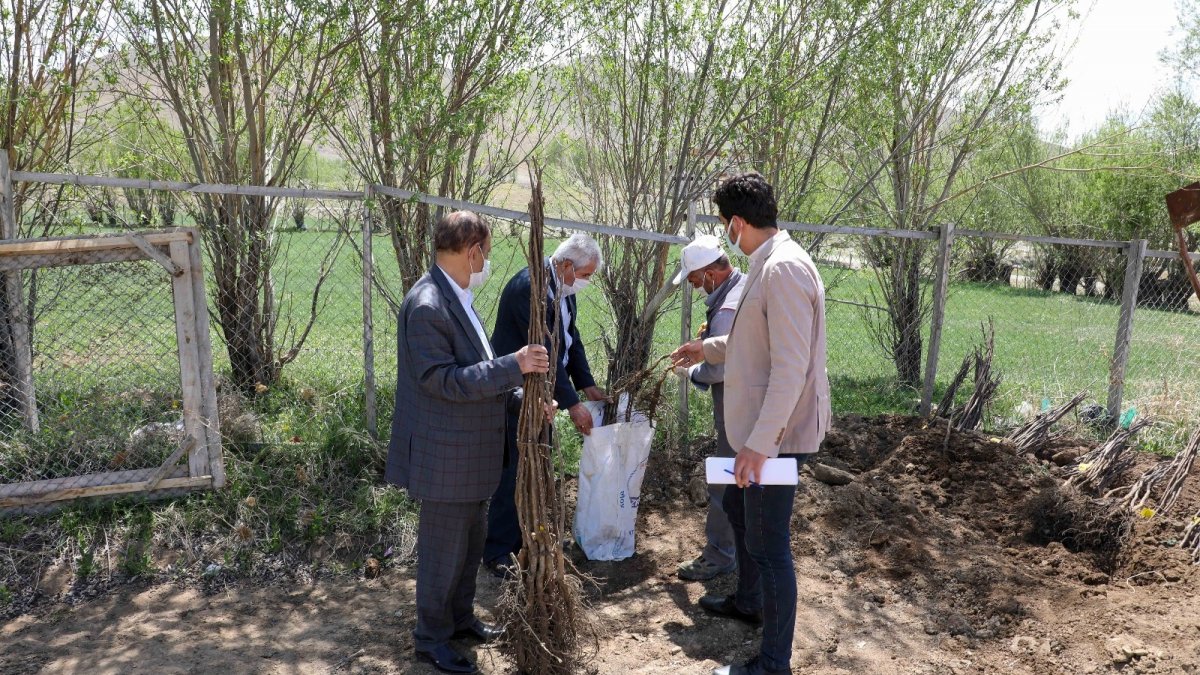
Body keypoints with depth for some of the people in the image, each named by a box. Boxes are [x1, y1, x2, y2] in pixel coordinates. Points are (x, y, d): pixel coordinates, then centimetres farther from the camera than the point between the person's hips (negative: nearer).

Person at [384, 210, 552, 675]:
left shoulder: (457, 300, 9)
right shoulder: (427, 306, -23)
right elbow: (444, 380, -26)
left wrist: (521, 398, 8)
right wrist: (513, 366, -27)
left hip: (470, 452, 10)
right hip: (445, 454, -10)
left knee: (470, 541, 22)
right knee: (443, 548, 6)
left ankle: (460, 617, 40)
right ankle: (431, 637, 25)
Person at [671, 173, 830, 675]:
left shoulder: (783, 268, -23)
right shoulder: (768, 264, 10)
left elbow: (790, 369, -27)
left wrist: (759, 443, -27)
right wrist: (707, 349, 36)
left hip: (777, 433, -11)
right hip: (760, 427, 11)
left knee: (768, 543, 0)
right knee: (738, 507, 27)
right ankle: (748, 601, 49)